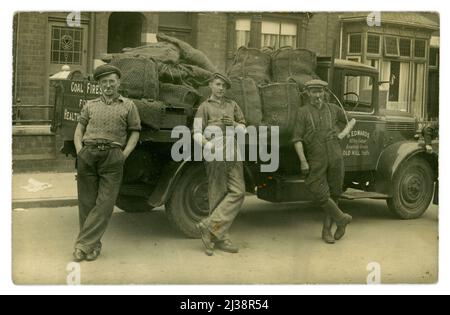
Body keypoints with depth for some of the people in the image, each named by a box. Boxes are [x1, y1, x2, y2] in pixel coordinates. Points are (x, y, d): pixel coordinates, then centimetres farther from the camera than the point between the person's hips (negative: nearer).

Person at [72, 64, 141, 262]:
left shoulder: (128, 106, 13)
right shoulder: (90, 105, 19)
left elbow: (134, 132, 10)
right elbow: (79, 129, 17)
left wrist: (124, 154, -3)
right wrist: (79, 150, 1)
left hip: (112, 156, -2)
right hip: (87, 156, 2)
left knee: (105, 203, -8)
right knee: (87, 202, 2)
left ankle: (83, 244, -2)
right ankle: (93, 245, 13)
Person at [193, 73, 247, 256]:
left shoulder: (232, 105, 21)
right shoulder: (205, 107, 8)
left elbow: (243, 129, 20)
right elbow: (197, 134, 0)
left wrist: (234, 124, -2)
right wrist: (209, 145, -20)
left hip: (233, 153, 5)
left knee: (237, 192, -6)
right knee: (218, 195, -4)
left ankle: (210, 227, -4)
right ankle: (220, 238, 1)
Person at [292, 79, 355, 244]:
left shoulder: (333, 109, 9)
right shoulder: (303, 112, -1)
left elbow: (351, 120, 26)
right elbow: (297, 138, -6)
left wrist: (343, 134, 7)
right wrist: (303, 161, -14)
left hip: (335, 157, 3)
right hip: (315, 160, -3)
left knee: (333, 193, 6)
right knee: (320, 193, -12)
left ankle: (327, 230, 19)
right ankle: (341, 219, 11)